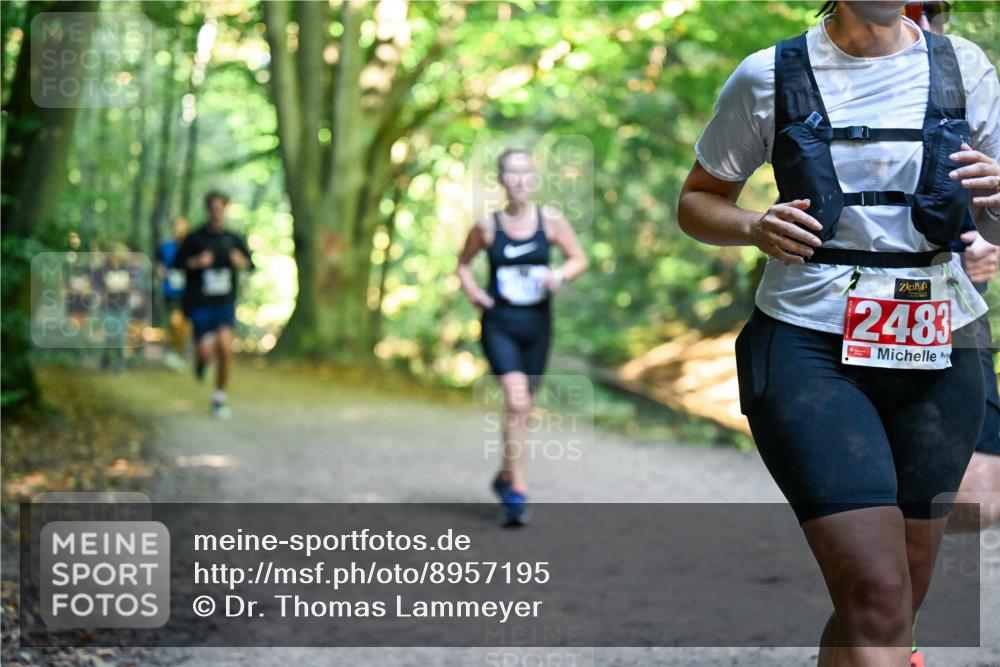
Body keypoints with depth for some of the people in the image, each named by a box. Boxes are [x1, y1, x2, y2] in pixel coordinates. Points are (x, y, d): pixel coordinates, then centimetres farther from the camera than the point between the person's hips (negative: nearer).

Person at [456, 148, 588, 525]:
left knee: (523, 407, 12)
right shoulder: (487, 226, -3)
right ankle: (517, 487, -14)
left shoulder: (550, 220, -2)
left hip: (537, 325, 2)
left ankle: (505, 476, 34)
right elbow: (463, 264, 13)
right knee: (516, 400, -19)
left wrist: (560, 276, -13)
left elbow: (579, 259, 6)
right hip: (499, 324, -2)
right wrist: (471, 290, -5)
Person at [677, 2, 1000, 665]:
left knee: (901, 600, 10)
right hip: (809, 347, -4)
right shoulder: (769, 76, 1)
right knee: (877, 597, -17)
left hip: (938, 352, 4)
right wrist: (756, 227, -11)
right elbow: (697, 201, 11)